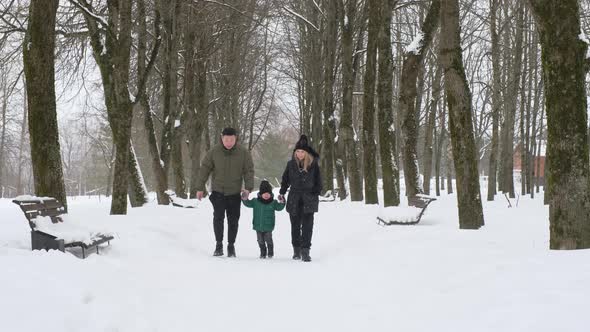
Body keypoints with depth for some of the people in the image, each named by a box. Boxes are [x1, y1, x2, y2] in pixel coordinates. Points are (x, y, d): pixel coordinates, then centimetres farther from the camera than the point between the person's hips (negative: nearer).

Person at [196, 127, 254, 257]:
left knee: (233, 220, 4)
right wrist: (200, 188, 0)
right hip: (218, 192, -1)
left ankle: (231, 245, 16)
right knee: (218, 217, -11)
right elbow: (204, 169, 0)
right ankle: (219, 244, 1)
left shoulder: (243, 152, -6)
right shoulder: (214, 152, -7)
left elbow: (249, 171, -2)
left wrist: (248, 187, -15)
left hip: (234, 193, 1)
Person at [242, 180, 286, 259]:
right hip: (258, 226, 2)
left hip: (268, 226, -2)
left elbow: (279, 207, -2)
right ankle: (263, 253, 24)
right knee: (260, 241, 10)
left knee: (268, 240, 0)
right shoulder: (255, 201, 0)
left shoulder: (273, 202, -2)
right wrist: (245, 199, -16)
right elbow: (248, 204, 2)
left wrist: (282, 202, -20)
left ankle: (270, 252, 18)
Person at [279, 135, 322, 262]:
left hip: (309, 199, -2)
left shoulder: (313, 164, -1)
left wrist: (315, 194, 1)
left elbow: (318, 181, 6)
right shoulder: (291, 164, 3)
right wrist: (282, 193, 10)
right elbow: (285, 179, 13)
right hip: (294, 199, 2)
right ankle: (296, 250, 19)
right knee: (295, 225, 8)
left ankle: (305, 251, -8)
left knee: (307, 225, -8)